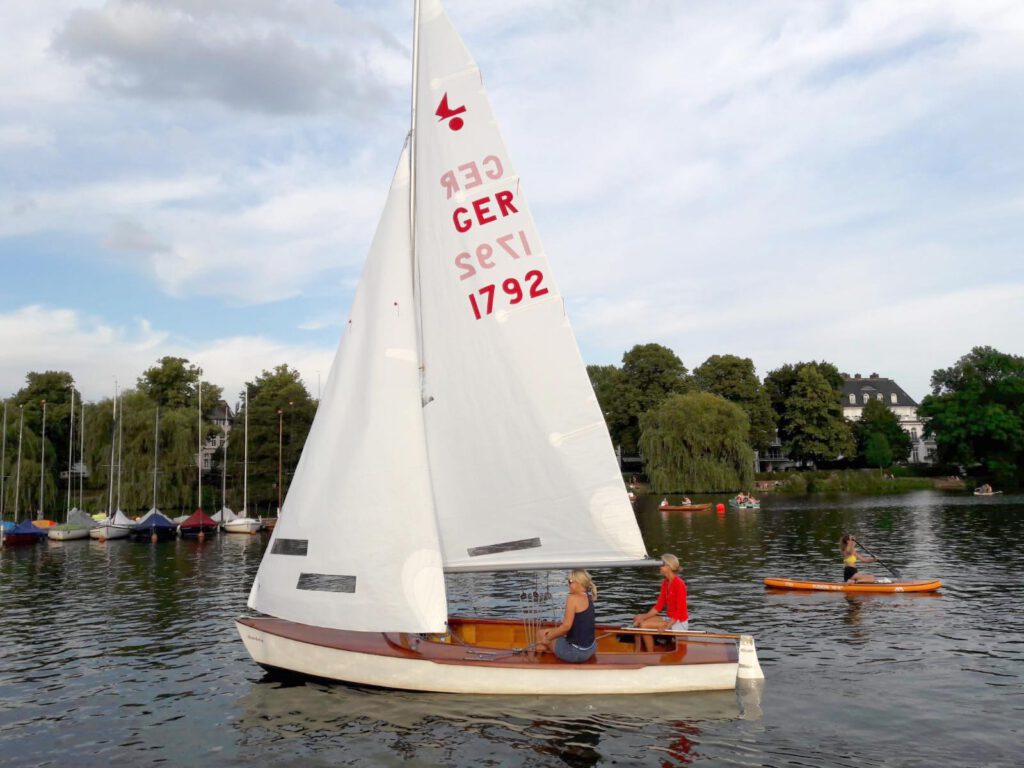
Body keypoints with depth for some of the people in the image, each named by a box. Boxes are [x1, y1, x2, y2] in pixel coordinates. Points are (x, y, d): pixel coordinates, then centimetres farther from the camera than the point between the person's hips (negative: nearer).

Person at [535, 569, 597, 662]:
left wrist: (547, 638, -7)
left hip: (576, 651, -8)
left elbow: (566, 626, -20)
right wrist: (552, 631, 13)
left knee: (543, 634, 12)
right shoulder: (588, 599, 8)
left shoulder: (573, 598, -17)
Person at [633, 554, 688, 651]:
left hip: (679, 623, -9)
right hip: (669, 619, 9)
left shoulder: (679, 584, -18)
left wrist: (666, 627, -26)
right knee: (637, 619, -2)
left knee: (644, 625, -21)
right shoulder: (665, 583, 8)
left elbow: (680, 611, -21)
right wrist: (645, 616, -4)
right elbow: (659, 606, 9)